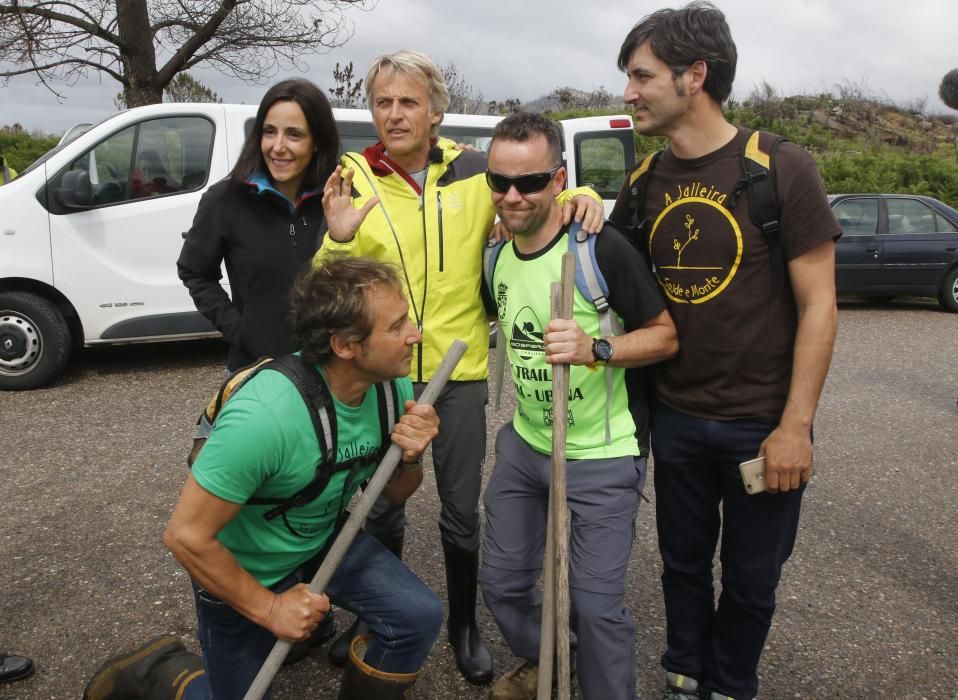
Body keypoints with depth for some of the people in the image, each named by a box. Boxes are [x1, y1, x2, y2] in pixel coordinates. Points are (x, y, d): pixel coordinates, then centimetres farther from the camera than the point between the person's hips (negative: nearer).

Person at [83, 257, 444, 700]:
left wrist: (410, 460, -25)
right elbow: (186, 536, -29)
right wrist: (270, 608, -19)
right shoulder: (265, 416, -38)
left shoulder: (393, 383, -17)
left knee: (419, 617, -10)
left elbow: (394, 494, -2)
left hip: (324, 541, 5)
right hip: (243, 570, -5)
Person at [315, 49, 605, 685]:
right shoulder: (353, 179, -4)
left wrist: (582, 197, -15)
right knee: (381, 508, 17)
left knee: (462, 513, 13)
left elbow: (544, 189, 7)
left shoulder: (475, 171, -5)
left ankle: (464, 624, 37)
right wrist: (338, 239, -27)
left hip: (460, 372, 0)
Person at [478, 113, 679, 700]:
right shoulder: (497, 257, 1)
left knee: (595, 604, -1)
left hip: (602, 457, -6)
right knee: (502, 582, 15)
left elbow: (666, 336, -15)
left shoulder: (602, 248, -19)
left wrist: (596, 349, -30)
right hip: (524, 445, 6)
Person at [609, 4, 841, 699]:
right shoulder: (645, 185, 2)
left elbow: (818, 305, -10)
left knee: (750, 579, 14)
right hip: (676, 419, 4)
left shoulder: (783, 170, -11)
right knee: (684, 562, 19)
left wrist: (795, 426, -13)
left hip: (762, 425, -3)